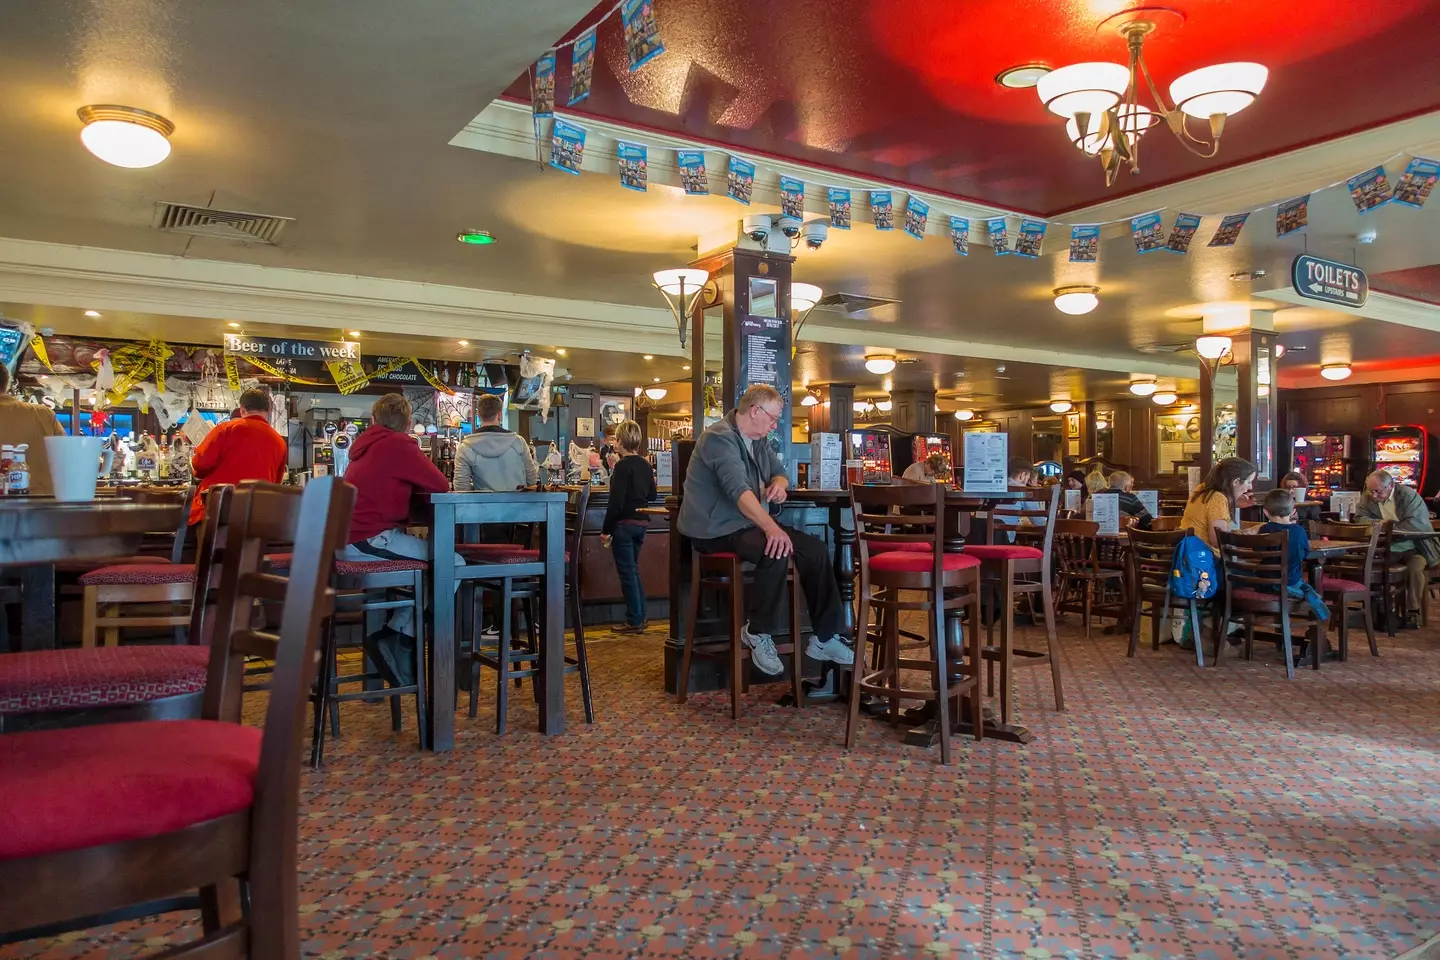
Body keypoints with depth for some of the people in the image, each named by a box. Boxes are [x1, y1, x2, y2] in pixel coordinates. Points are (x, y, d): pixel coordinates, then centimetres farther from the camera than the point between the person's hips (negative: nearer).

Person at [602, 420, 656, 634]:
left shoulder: (622, 466, -15)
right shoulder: (645, 464, 7)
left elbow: (616, 501, -18)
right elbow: (652, 494, 16)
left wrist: (606, 529, -13)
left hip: (624, 524, -8)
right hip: (642, 522, 8)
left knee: (627, 572, 0)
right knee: (634, 569, 18)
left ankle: (634, 621, 4)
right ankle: (640, 617, 22)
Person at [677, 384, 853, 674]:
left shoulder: (758, 441, 12)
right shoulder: (720, 438, -18)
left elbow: (780, 472, 23)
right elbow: (738, 489, -33)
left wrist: (778, 485, -4)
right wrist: (771, 527, -46)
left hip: (748, 525, 10)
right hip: (716, 530, -9)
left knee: (815, 548, -5)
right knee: (776, 551, -34)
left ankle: (826, 637, -1)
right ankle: (758, 633, -15)